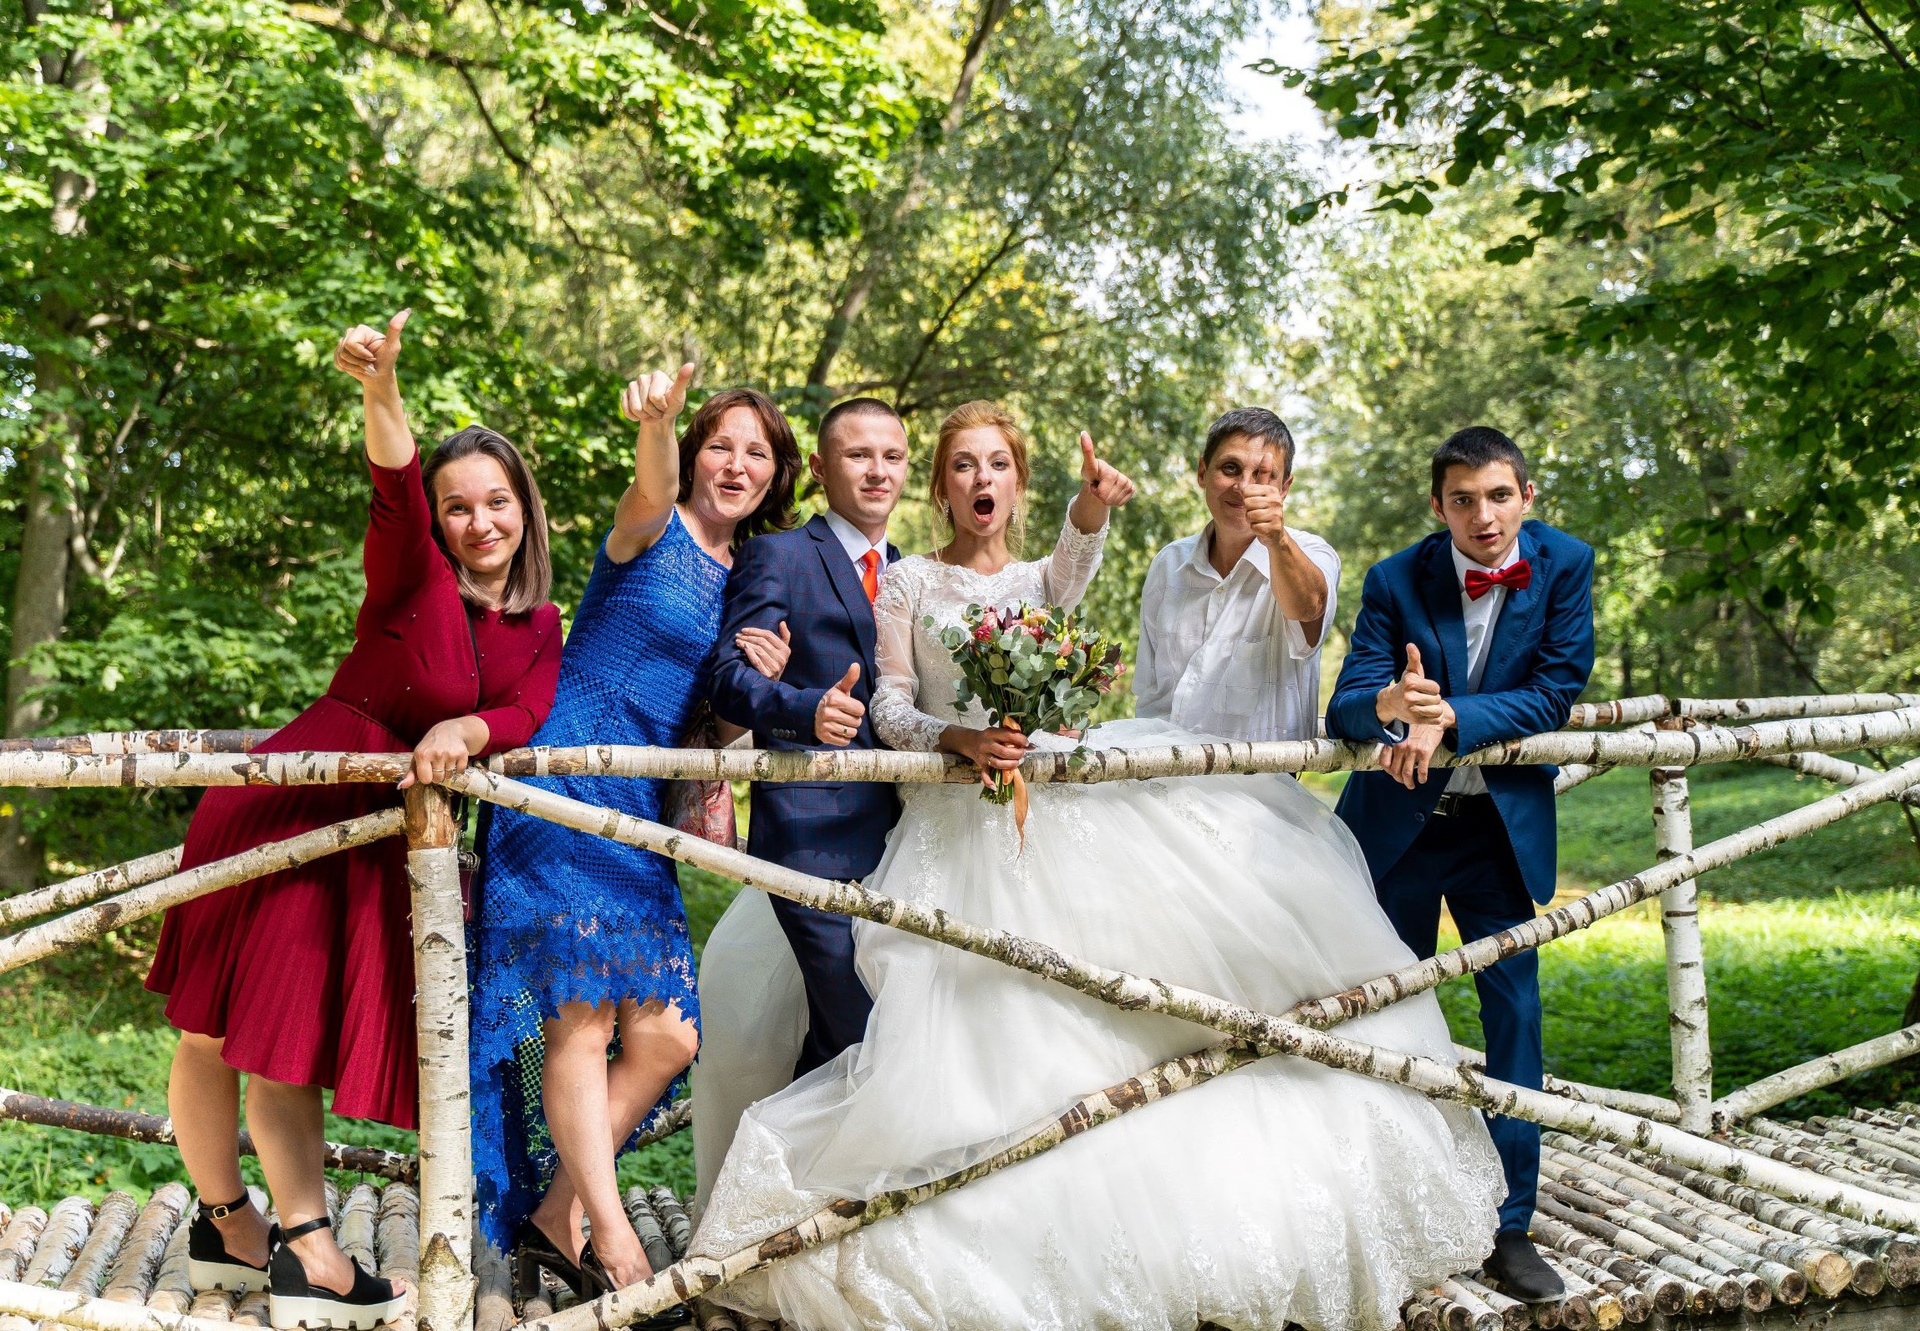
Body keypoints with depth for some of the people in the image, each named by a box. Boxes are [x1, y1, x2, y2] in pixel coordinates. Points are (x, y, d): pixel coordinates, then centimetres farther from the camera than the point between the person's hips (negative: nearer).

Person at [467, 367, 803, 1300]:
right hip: (569, 790, -7)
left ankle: (554, 1218, 13)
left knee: (666, 1036, 2)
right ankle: (612, 1240, -7)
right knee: (583, 1017, -11)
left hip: (642, 811, 8)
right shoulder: (655, 532, -3)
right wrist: (654, 424, -50)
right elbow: (651, 493, -29)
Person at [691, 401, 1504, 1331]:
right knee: (981, 1027, -13)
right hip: (961, 824, -3)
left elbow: (1075, 562, -10)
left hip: (1063, 808, 3)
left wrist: (1093, 504, -35)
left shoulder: (1040, 580, 16)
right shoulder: (908, 583, 9)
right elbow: (890, 709, 1)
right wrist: (956, 738, -21)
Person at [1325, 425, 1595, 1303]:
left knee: (1514, 1016, -1)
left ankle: (1508, 1229, 9)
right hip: (1398, 824, 0)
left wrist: (1447, 717, -28)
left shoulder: (1564, 565, -10)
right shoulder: (1395, 581, -13)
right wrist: (1390, 703, -41)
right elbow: (1344, 708, -17)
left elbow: (1555, 696, -16)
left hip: (1504, 827, 0)